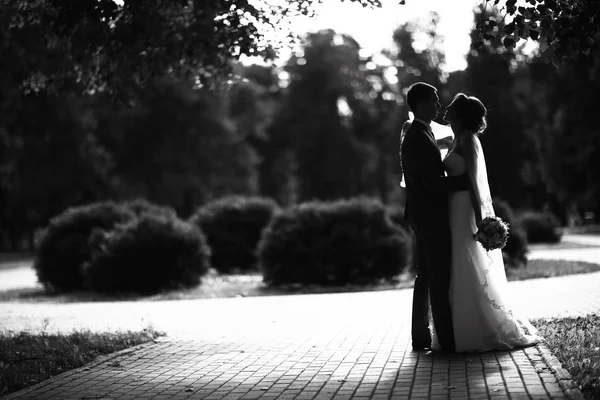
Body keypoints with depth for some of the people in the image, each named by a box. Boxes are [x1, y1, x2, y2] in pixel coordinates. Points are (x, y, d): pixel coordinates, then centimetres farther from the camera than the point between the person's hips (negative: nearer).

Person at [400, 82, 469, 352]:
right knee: (440, 280, -7)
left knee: (425, 278, 13)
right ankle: (448, 339, -3)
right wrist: (468, 180, -17)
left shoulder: (414, 135, 15)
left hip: (421, 215, 10)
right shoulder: (420, 138, -18)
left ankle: (421, 337, 17)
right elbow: (433, 183, -22)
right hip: (431, 216, -10)